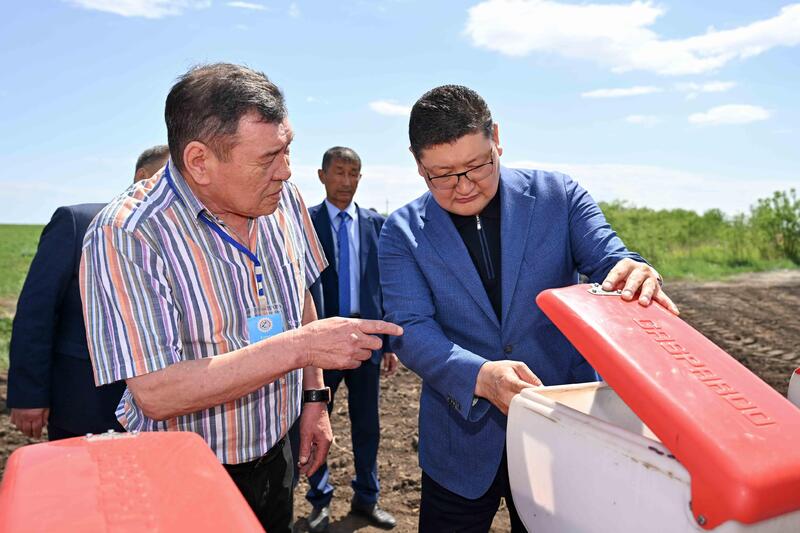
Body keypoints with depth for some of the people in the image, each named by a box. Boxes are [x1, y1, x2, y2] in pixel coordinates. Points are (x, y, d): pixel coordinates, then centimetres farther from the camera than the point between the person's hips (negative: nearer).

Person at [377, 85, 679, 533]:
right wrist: (479, 375, -31)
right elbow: (409, 329, -14)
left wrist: (635, 275, -35)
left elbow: (608, 261, -9)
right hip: (463, 441, 0)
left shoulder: (558, 195, -4)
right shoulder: (403, 232, -5)